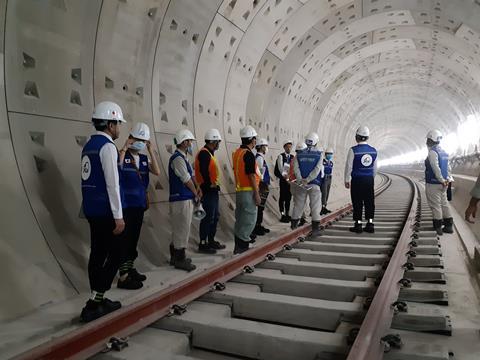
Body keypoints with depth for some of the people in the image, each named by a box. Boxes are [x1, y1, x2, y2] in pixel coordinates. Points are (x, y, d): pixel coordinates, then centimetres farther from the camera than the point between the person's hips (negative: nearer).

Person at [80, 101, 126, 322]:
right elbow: (112, 184, -19)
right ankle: (94, 302, 2)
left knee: (98, 254, 14)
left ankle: (97, 300, 24)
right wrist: (118, 216, -18)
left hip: (92, 209, 9)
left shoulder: (89, 145, 14)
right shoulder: (107, 146, -14)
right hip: (105, 211, -9)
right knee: (116, 254, 0)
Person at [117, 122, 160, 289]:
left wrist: (151, 151, -4)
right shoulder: (122, 155, -5)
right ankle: (123, 277, 3)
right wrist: (125, 147, -19)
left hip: (140, 203, 7)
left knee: (134, 238, 16)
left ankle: (130, 268, 30)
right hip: (126, 204, -7)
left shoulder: (144, 158, 12)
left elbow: (157, 172, -4)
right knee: (125, 239, -4)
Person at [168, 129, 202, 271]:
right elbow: (186, 179, -14)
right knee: (182, 229, -3)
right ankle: (179, 260, 7)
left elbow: (191, 175, 17)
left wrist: (198, 188, 2)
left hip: (185, 198, 10)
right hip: (182, 199, -10)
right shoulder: (178, 158, -15)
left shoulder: (183, 157, 16)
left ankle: (175, 257, 28)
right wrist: (196, 194, -2)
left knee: (179, 229, 17)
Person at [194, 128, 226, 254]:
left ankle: (211, 241, 26)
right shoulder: (204, 153, -15)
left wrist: (215, 186, 14)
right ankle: (203, 244, 3)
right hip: (208, 191, -11)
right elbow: (204, 173, -24)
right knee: (208, 217, -6)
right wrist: (211, 186, -18)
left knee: (215, 216, 16)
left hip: (212, 190, 11)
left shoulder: (209, 153, 17)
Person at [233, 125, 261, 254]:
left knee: (240, 218, 14)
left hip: (239, 190, 9)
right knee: (250, 219, -2)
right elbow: (251, 176, -18)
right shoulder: (249, 154, -16)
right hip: (248, 191, -9)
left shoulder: (237, 152, 11)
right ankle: (241, 246, -1)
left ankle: (239, 245, 21)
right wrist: (257, 194, -14)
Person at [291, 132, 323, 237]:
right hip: (314, 184, -3)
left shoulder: (299, 155, 4)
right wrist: (307, 180, -13)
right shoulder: (319, 154, -3)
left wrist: (301, 180, -11)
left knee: (298, 205, 12)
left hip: (300, 184, 3)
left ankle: (294, 225, 19)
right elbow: (317, 169, -12)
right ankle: (315, 229, 4)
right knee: (315, 206, 3)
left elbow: (296, 168, -5)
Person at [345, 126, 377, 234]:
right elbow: (375, 168, 12)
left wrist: (347, 180, 0)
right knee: (369, 201, 10)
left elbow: (349, 166, -9)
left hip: (357, 180, -4)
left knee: (357, 202, 2)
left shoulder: (353, 150, -11)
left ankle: (358, 224, 6)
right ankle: (370, 223, 13)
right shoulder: (373, 150, 5)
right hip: (369, 180, 4)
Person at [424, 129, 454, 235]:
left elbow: (436, 168, -23)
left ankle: (438, 228, 5)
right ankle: (449, 226, 21)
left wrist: (442, 181, -18)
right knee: (444, 204, 15)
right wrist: (448, 179, 15)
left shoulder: (432, 152, -16)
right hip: (442, 184, 9)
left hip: (433, 184, -9)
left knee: (435, 206, -1)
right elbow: (448, 168, 16)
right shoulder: (443, 152, 13)